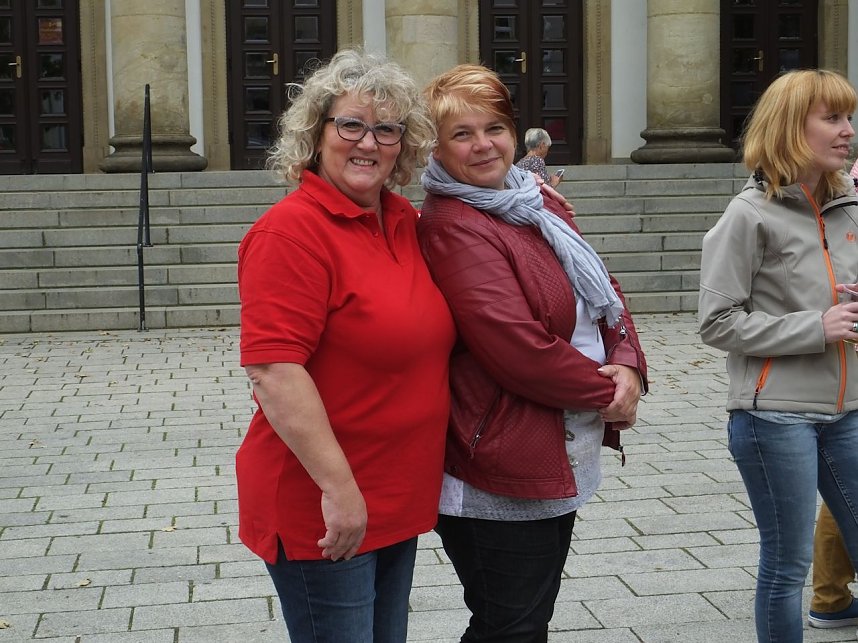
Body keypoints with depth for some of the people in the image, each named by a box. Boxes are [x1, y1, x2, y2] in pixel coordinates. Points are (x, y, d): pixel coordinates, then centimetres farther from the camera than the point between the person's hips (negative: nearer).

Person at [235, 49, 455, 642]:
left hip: (398, 501, 8)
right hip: (321, 513, -8)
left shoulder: (405, 222, 7)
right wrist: (340, 489, -25)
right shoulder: (292, 231, -17)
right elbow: (274, 371, -24)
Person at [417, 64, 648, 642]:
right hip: (503, 474, -9)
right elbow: (515, 347, -25)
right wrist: (606, 391, -13)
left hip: (559, 462, 9)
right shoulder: (452, 228, -19)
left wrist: (628, 365, -8)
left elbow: (603, 291, 11)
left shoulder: (539, 207, 10)